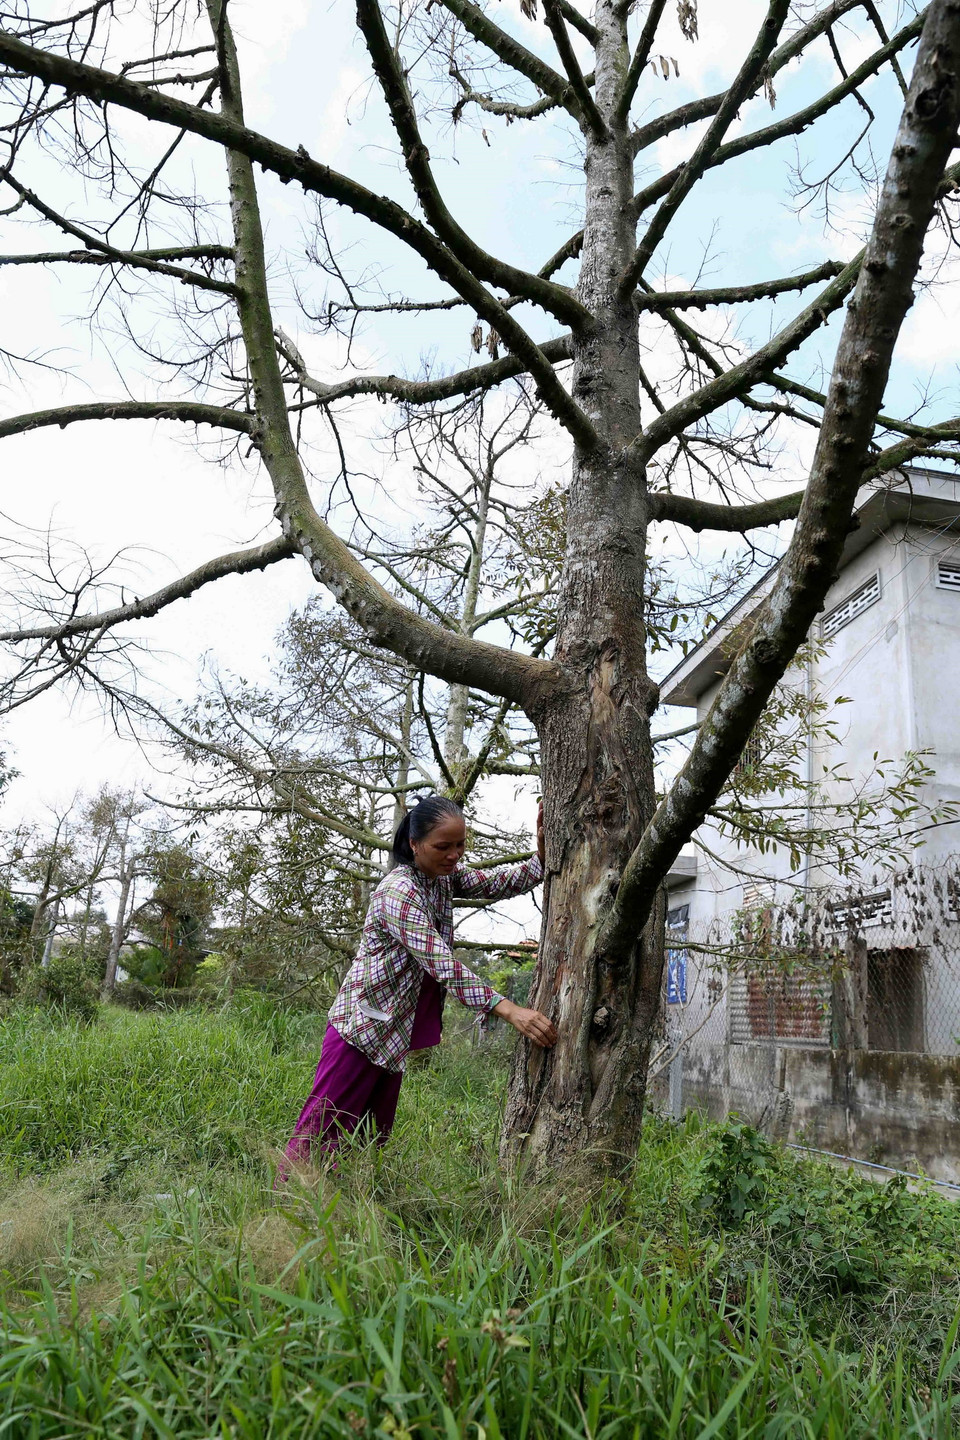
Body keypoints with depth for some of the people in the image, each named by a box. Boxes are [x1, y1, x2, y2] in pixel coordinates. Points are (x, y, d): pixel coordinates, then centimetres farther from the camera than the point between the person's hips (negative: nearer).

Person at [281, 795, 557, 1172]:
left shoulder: (446, 875, 2)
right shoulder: (398, 892, -24)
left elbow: (499, 883, -5)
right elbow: (442, 965, -31)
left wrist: (543, 850, -24)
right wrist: (509, 1011, -37)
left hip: (393, 1033, 8)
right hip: (362, 1026, -8)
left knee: (373, 1136, 15)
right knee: (324, 1127, -2)